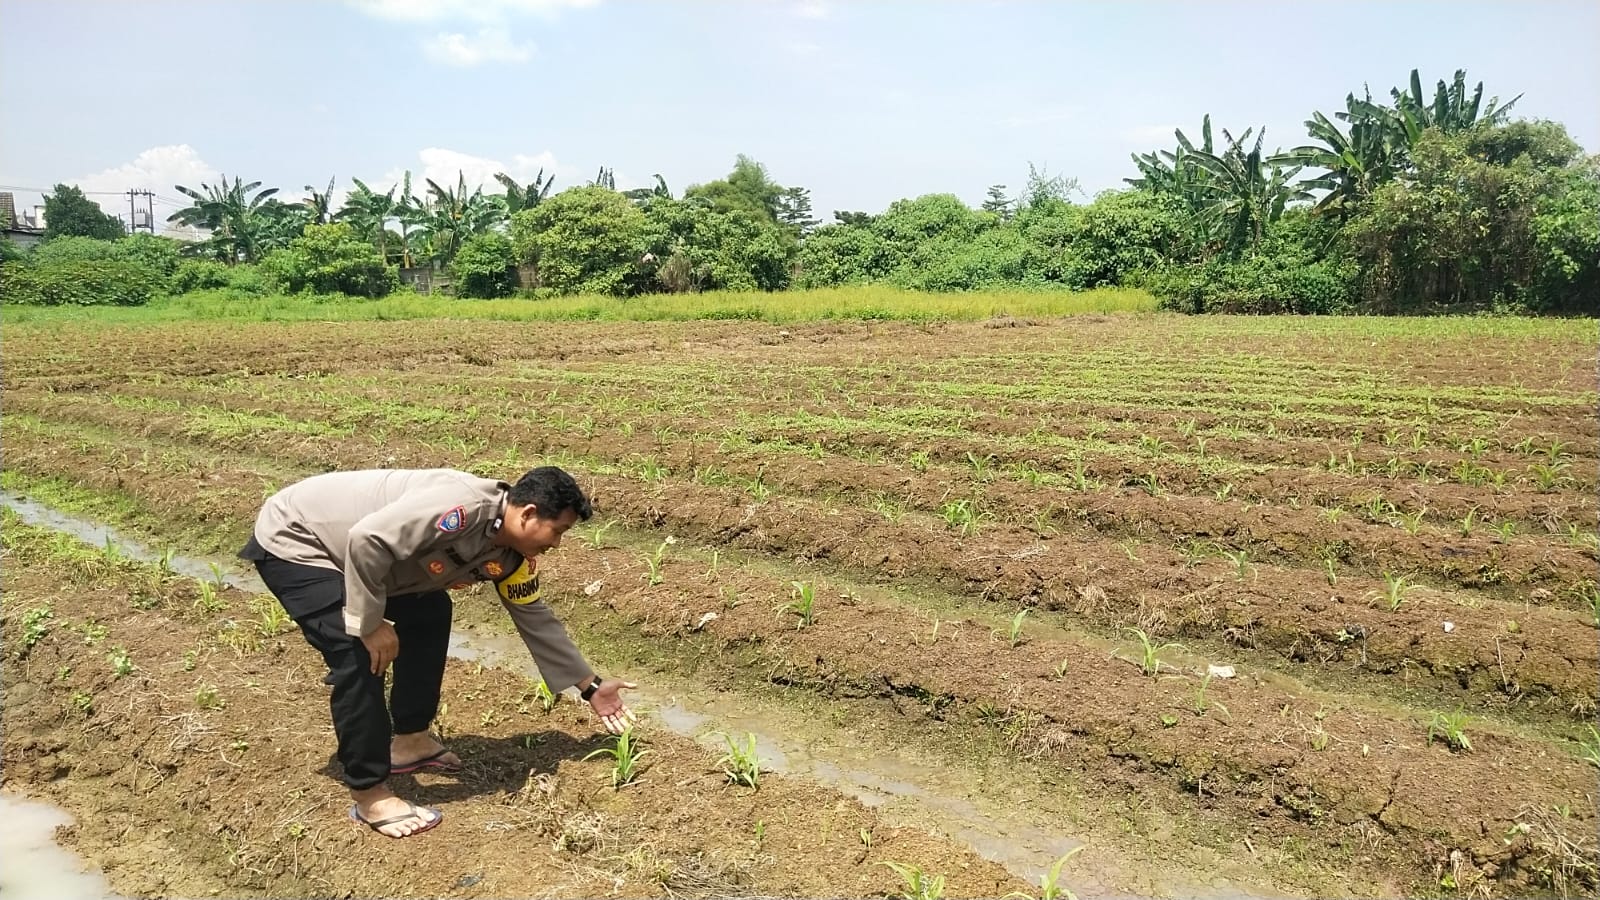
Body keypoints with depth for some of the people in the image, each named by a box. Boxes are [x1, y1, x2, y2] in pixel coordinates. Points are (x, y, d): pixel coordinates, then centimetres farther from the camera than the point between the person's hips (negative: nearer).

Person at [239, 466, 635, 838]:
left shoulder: (509, 556, -3)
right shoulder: (463, 507, -33)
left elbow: (536, 619, 6)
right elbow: (367, 539, -37)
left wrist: (590, 686, 9)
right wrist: (370, 624, -26)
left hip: (344, 546, 9)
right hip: (292, 540, -9)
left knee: (429, 612, 13)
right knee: (358, 656, -17)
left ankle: (409, 740, 24)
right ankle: (369, 795, -4)